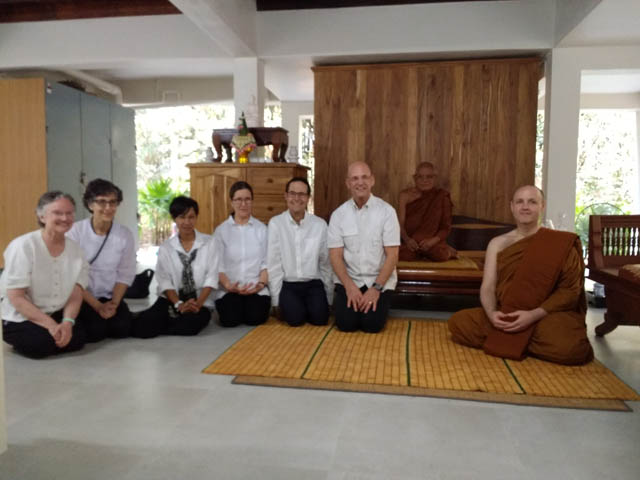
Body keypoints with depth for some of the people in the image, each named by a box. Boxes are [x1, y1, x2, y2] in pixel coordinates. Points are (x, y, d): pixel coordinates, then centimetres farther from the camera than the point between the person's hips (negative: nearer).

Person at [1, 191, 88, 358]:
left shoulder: (75, 249, -4)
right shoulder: (23, 246, -19)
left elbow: (76, 295, -5)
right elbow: (15, 297, -19)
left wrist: (67, 322, -24)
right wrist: (50, 324, -25)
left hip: (55, 314, 5)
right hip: (18, 318, -4)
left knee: (77, 338, -16)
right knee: (41, 344, -26)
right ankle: (17, 340, 5)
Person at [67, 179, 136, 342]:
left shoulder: (125, 234, -6)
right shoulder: (75, 231, -15)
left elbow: (125, 274, -2)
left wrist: (114, 303, -14)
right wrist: (97, 305, -15)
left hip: (109, 297, 3)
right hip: (81, 297, -3)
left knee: (122, 328, -17)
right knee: (95, 330, -23)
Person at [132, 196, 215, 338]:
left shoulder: (209, 242, 2)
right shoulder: (166, 248, 8)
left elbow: (211, 277, -4)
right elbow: (164, 280, -2)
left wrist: (198, 303, -18)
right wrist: (179, 304, -18)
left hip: (200, 301, -1)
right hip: (171, 300, 1)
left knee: (190, 325, -34)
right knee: (143, 327, -23)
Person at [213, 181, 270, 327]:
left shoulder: (261, 228, 6)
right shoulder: (221, 230, 4)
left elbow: (266, 262, 2)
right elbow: (218, 265, -1)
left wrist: (261, 283, -14)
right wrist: (229, 286, -17)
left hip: (256, 288, 0)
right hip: (229, 289, 0)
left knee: (255, 318, -22)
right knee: (230, 319, -22)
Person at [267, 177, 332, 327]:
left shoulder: (320, 224, 0)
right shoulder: (275, 223, -6)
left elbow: (326, 262, 6)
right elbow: (273, 263, -4)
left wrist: (328, 297, 8)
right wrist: (276, 299, -3)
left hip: (313, 283, 2)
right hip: (288, 284, -1)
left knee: (320, 317, -20)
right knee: (295, 318, -23)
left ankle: (307, 307, 14)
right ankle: (286, 305, 12)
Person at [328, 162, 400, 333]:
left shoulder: (387, 211, -8)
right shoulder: (338, 214, -2)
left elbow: (392, 255, -9)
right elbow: (335, 256, -4)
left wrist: (376, 287, -16)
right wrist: (349, 286, -17)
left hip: (379, 280, -1)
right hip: (348, 280, 1)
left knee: (372, 324, -16)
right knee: (346, 323, -15)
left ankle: (373, 300, 17)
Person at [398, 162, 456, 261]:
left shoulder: (442, 196, 1)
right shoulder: (405, 195, 3)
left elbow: (446, 227, 0)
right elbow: (400, 224, 1)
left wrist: (433, 240, -19)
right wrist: (407, 239, -20)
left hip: (433, 241, 0)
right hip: (410, 241, 1)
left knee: (441, 255, -33)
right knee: (404, 255, -33)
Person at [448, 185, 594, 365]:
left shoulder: (561, 243, 0)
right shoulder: (498, 243, 9)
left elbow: (570, 289, -5)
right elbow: (487, 287, 5)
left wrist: (533, 315, -19)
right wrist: (492, 313, -18)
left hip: (547, 317, -2)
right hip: (504, 318, 2)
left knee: (568, 347, -34)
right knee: (458, 322, -21)